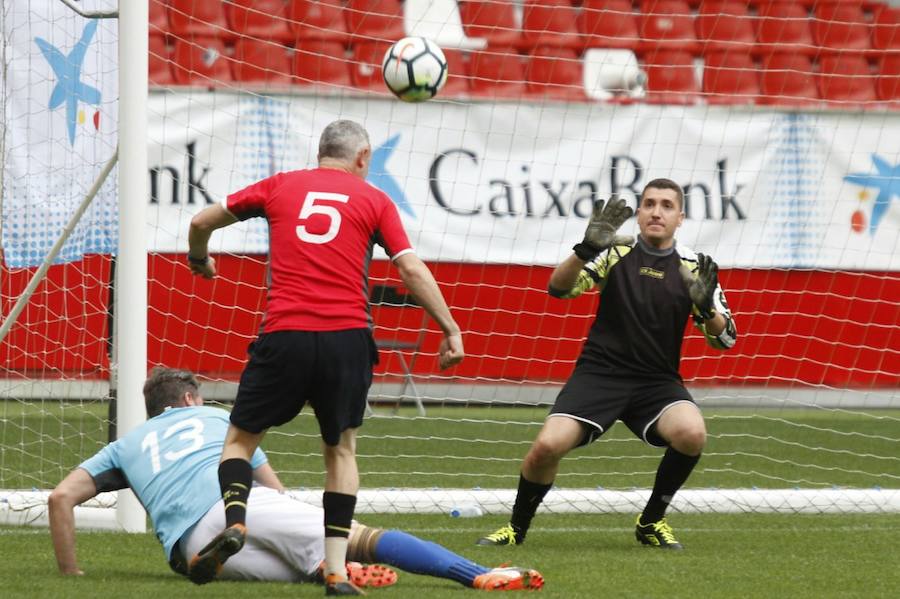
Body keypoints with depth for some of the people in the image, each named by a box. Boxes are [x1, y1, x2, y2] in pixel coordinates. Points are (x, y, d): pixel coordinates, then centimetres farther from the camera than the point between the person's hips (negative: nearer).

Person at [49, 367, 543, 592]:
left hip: (192, 545, 0)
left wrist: (69, 572, 27)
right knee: (365, 539, -10)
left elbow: (61, 497, 22)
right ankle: (479, 576, -29)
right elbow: (275, 490, 36)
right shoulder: (216, 418, 34)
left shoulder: (124, 447, 34)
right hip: (246, 502, 0)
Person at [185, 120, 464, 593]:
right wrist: (450, 329, 6)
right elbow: (411, 270, 2)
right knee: (341, 449, 16)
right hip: (347, 337, 0)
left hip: (284, 336, 0)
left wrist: (199, 260, 40)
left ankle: (234, 520, -16)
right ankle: (337, 570, 5)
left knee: (240, 438, 13)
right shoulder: (373, 200, 11)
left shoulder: (280, 187, 15)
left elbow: (201, 222, 19)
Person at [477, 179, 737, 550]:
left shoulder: (693, 268, 4)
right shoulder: (617, 253, 1)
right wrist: (586, 249, -28)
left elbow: (724, 339, 2)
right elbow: (559, 288, -10)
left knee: (691, 433, -29)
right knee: (548, 446, -22)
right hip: (599, 373, -1)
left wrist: (706, 307, -20)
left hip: (658, 381, 1)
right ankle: (517, 527, 5)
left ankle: (651, 523, -4)